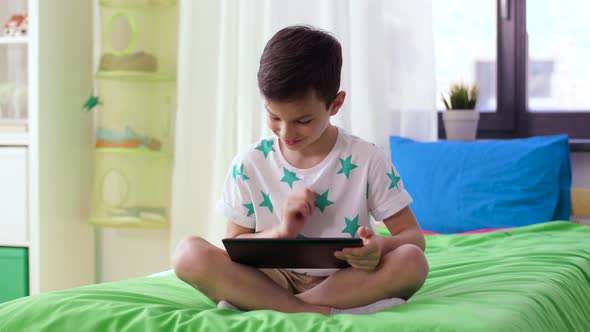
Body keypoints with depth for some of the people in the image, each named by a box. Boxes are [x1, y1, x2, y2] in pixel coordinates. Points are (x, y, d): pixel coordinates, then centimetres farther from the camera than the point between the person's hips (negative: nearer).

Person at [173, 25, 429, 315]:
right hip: (273, 279, 0)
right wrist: (281, 231, -16)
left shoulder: (367, 160, -3)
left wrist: (380, 247, -26)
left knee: (412, 262, -32)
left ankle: (253, 304, -24)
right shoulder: (249, 165, 1)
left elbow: (412, 235, -1)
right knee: (190, 254, -25)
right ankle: (320, 313, -30)